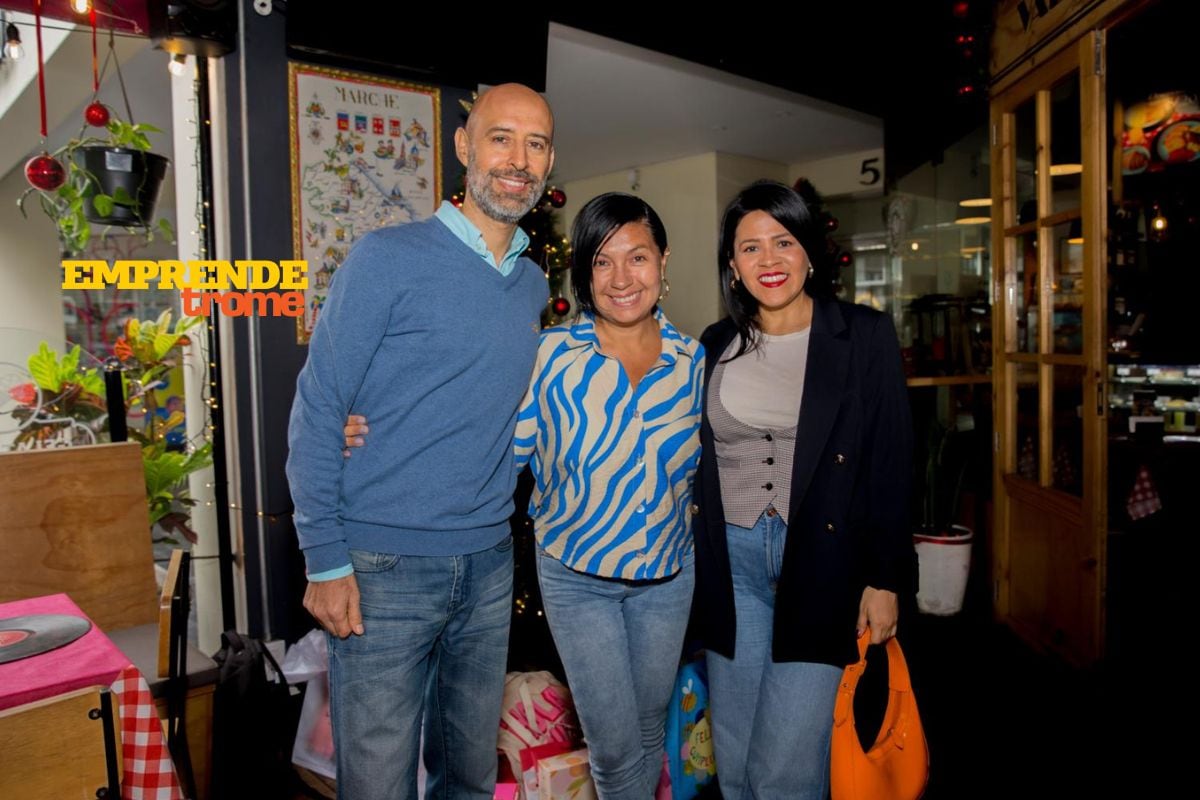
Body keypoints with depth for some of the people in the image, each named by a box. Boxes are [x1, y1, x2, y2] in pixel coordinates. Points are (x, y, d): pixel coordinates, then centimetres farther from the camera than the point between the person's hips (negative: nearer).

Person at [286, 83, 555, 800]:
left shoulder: (534, 284, 9)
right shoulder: (389, 258, -9)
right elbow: (317, 410, -9)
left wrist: (506, 515, 9)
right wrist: (326, 561, -11)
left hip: (489, 565, 5)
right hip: (384, 569, -5)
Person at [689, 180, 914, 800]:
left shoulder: (865, 336, -2)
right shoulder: (715, 348, 8)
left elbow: (890, 464, -2)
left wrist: (884, 579, -5)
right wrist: (698, 572, 11)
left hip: (822, 561, -3)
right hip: (731, 562, 4)